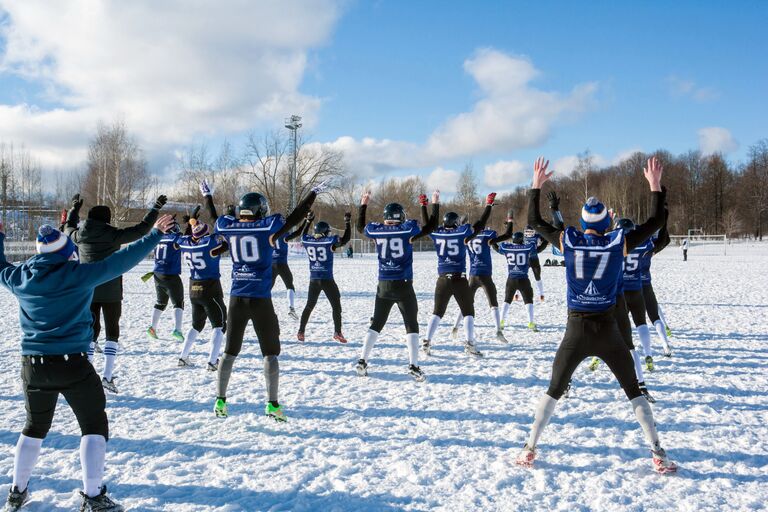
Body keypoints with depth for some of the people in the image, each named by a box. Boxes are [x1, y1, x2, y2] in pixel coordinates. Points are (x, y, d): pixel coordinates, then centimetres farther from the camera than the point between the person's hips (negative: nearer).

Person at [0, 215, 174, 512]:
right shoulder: (78, 275, -13)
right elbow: (121, 261, -12)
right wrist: (155, 235, -4)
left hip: (33, 365, 5)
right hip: (72, 364, -5)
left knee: (34, 428, 24)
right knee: (94, 427, 7)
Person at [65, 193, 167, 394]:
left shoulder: (80, 236, 0)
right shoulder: (113, 235, -12)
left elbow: (70, 228, 24)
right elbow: (142, 229, -9)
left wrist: (74, 209, 39)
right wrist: (156, 208, -1)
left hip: (87, 292, 4)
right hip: (111, 292, -4)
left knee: (90, 331, 13)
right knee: (112, 332, 7)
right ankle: (107, 376, -3)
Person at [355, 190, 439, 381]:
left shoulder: (376, 230, 1)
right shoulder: (408, 228, -7)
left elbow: (360, 227, 22)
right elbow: (430, 226, 4)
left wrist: (363, 204, 32)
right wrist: (435, 204, 15)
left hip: (383, 286, 3)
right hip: (404, 286, -3)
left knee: (376, 324, 16)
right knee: (411, 326, 6)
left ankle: (362, 362, 12)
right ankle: (413, 366, -2)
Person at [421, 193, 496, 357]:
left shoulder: (436, 234, 2)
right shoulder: (462, 232, -5)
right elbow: (480, 224, -1)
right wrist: (489, 204, 8)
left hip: (442, 280, 3)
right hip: (460, 279, -3)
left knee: (437, 312, 15)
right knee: (468, 312, 7)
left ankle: (427, 342, 8)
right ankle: (469, 343, -4)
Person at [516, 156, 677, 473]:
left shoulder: (567, 241, -5)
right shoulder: (619, 242, -6)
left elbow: (534, 221, 8)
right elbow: (656, 221, 5)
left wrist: (536, 185, 14)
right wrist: (655, 185, 12)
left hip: (575, 331, 0)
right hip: (608, 331, 0)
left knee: (553, 391, 14)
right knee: (633, 391, 14)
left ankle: (529, 450, 11)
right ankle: (658, 454, 11)